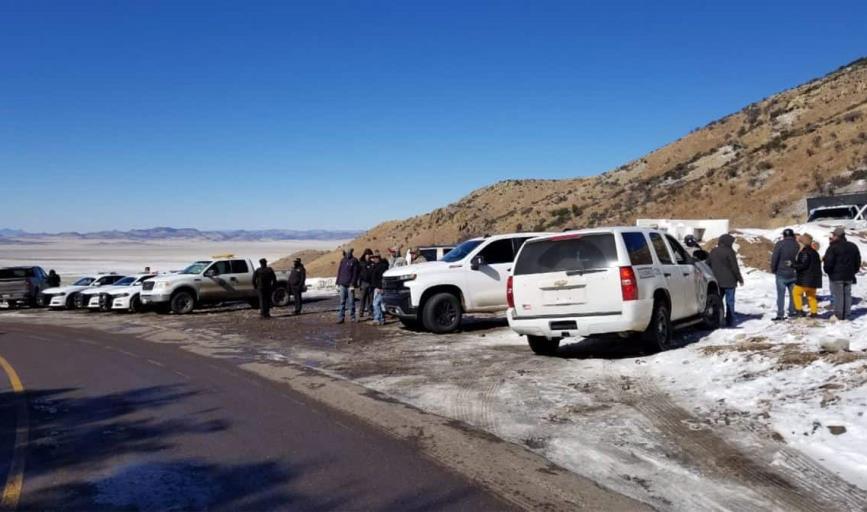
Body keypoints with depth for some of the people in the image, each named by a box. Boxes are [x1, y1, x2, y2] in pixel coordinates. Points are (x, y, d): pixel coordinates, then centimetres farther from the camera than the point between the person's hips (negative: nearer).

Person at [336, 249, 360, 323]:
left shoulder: (354, 261, -3)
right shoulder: (343, 260, 12)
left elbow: (355, 274, -7)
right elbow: (339, 272, 15)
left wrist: (352, 284, -14)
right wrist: (338, 284, 9)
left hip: (350, 285, -4)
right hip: (342, 285, 4)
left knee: (351, 302, 2)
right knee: (342, 302, 3)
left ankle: (352, 317, 10)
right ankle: (341, 317, 4)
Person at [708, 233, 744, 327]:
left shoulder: (713, 251, 9)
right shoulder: (729, 252, -10)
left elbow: (708, 265, 15)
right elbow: (735, 267, -10)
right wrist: (740, 279, 1)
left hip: (716, 281, 5)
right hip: (729, 282, -5)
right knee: (730, 302, 1)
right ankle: (730, 322, 2)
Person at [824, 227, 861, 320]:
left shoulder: (833, 247, -14)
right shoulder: (853, 247, 9)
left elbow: (828, 262, -17)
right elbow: (858, 261, 15)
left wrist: (828, 271, 1)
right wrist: (853, 272, 22)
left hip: (836, 276, -6)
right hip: (849, 276, 6)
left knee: (838, 295, -2)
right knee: (847, 295, 11)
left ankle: (838, 315, 0)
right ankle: (847, 315, 15)